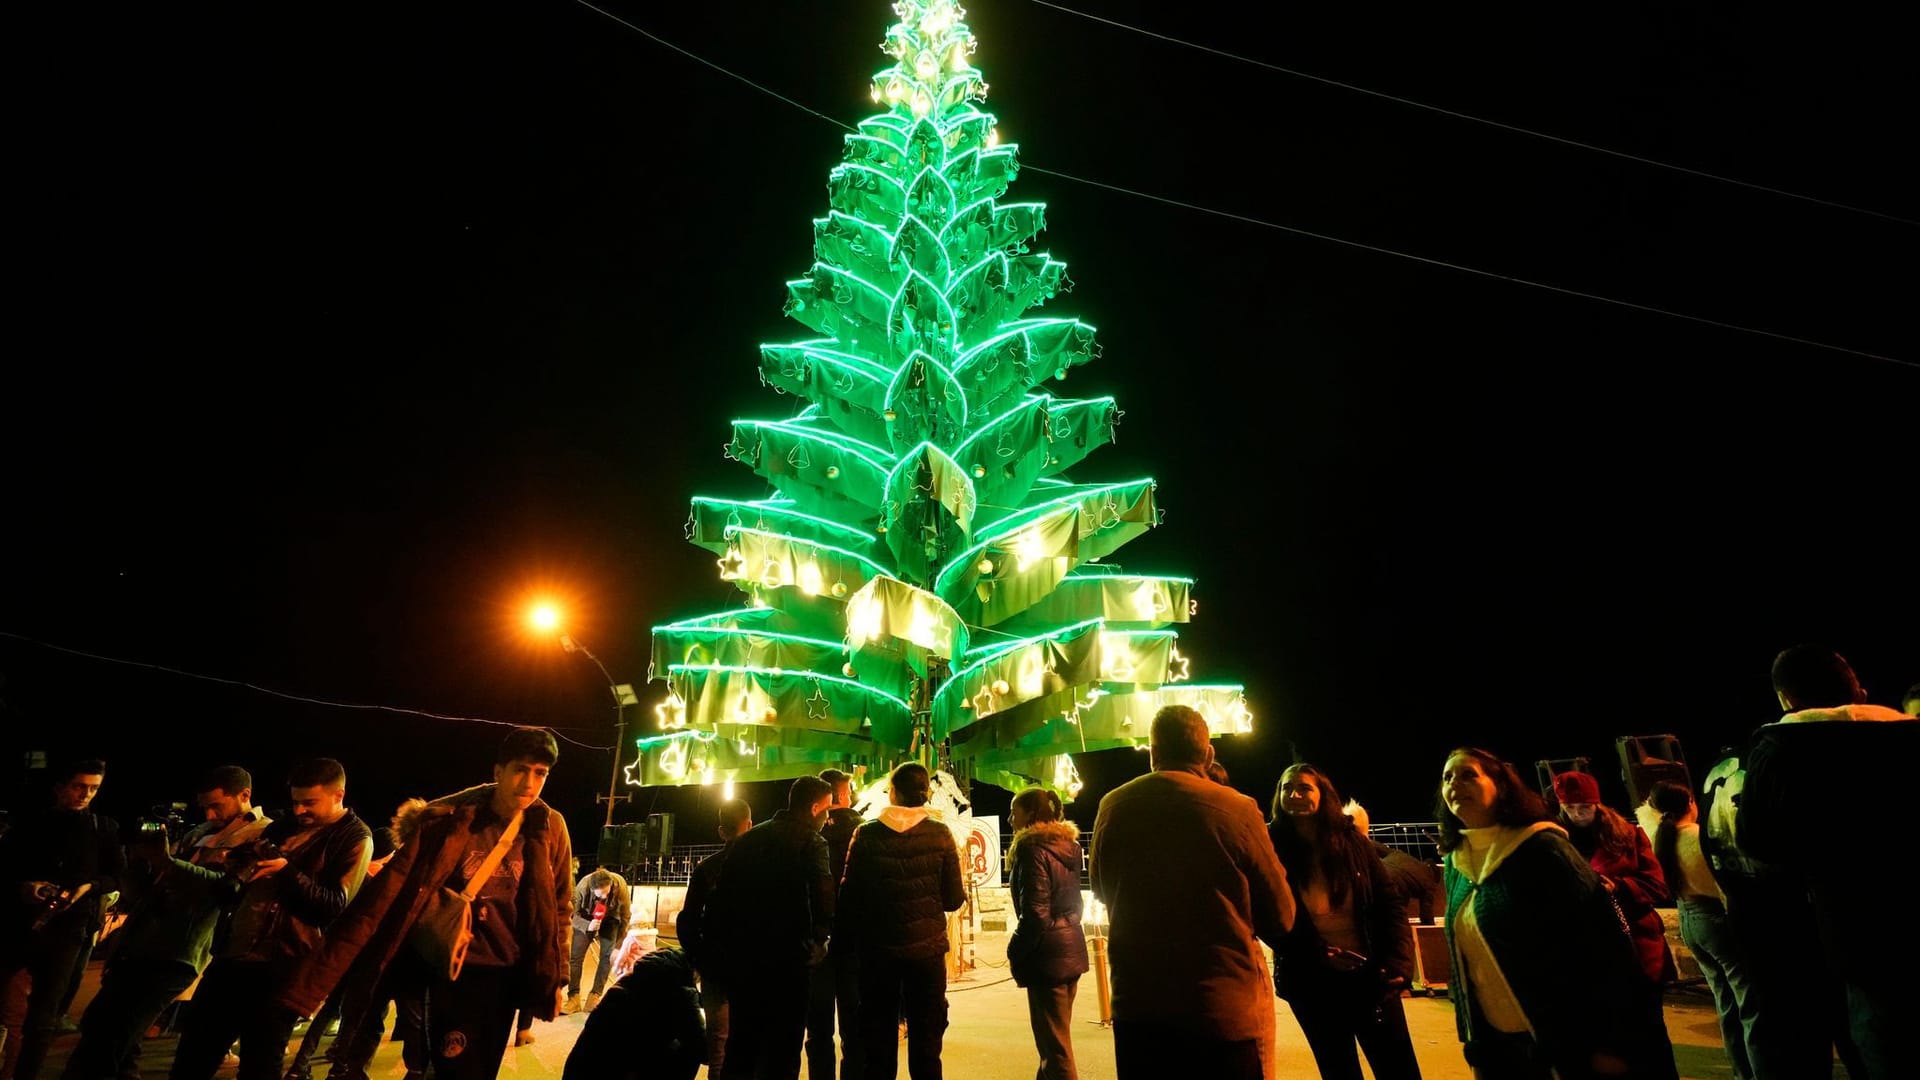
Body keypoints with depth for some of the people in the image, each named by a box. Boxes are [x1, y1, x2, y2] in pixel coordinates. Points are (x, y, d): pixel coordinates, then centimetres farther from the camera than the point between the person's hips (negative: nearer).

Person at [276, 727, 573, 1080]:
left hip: (506, 974, 2)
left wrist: (556, 978, 0)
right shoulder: (447, 822, -15)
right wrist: (310, 982, -21)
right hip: (454, 971, -2)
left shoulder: (550, 828, -8)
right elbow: (384, 898, -18)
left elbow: (560, 908, 1)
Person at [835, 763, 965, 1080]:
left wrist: (850, 941, 11)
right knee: (926, 1041, 13)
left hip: (877, 949, 1)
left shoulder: (866, 834, -8)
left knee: (878, 1041, 16)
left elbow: (850, 894, -4)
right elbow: (953, 899, -7)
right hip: (927, 948, 0)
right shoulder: (940, 835, -9)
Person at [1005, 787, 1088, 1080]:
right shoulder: (1067, 845, 8)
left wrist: (1015, 952, -10)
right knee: (1054, 1037, 21)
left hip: (1048, 955, -9)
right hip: (1071, 948, 9)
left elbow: (1035, 914, -21)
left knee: (1055, 1045, 2)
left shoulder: (1033, 849, -18)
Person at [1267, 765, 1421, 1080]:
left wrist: (1399, 964, -9)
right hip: (1311, 984, -1)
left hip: (1369, 975, 1)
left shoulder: (1352, 840, -2)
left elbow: (1389, 902, 0)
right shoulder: (1273, 847, -8)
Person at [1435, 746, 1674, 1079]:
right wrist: (1475, 1049, 13)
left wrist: (1612, 1044, -16)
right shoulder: (1455, 865, 3)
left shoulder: (1540, 848, -15)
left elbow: (1601, 939, -16)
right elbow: (1463, 962, 10)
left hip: (1572, 1040, -6)